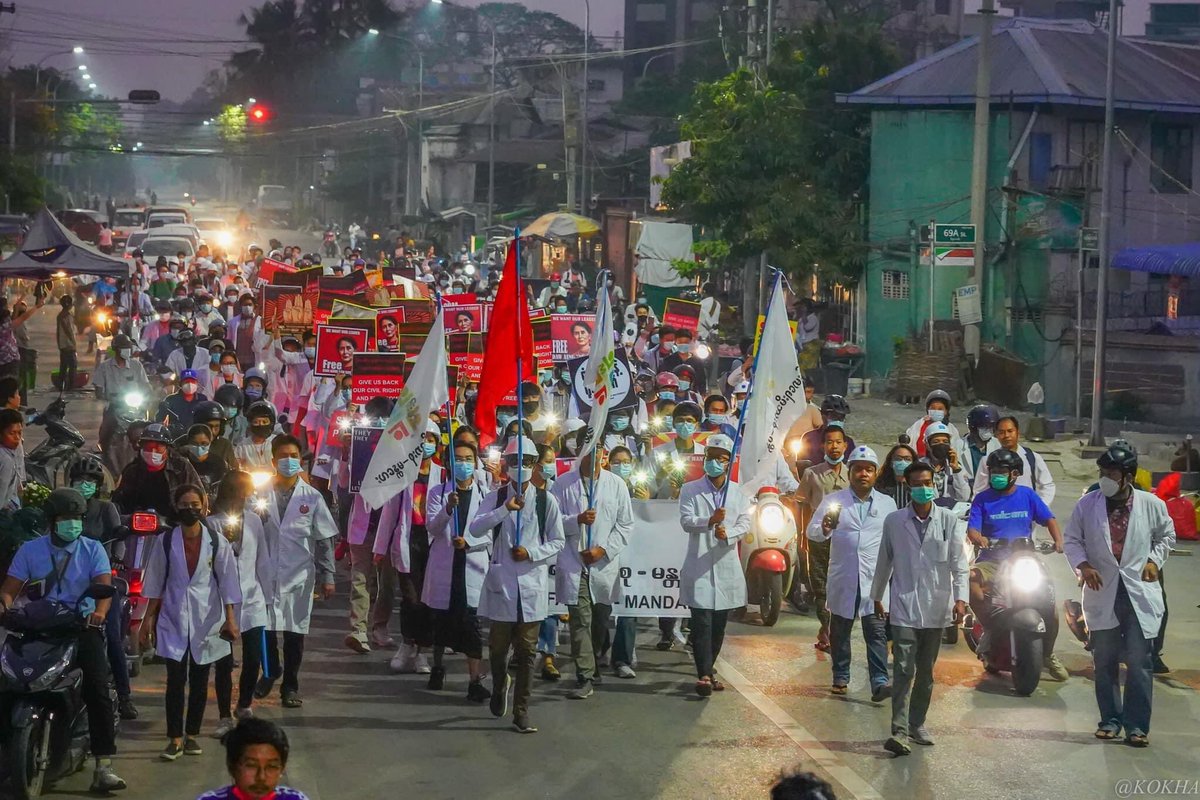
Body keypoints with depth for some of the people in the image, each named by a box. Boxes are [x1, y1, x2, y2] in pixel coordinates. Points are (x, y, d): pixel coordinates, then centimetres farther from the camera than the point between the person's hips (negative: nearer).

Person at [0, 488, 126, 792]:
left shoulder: (92, 549, 7)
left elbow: (104, 584, -6)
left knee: (98, 689, -17)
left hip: (83, 626, -1)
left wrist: (100, 611, -28)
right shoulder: (30, 550, 9)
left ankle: (103, 766, -20)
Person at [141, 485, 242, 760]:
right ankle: (175, 739, -4)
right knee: (175, 679, -6)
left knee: (199, 680, 7)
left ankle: (192, 735, 17)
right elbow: (155, 582, 6)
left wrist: (230, 618, -5)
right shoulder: (165, 541, 1)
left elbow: (227, 581, 0)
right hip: (173, 618, 0)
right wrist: (149, 617, 3)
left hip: (206, 619, 1)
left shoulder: (217, 542, -2)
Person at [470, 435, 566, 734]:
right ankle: (499, 685, 39)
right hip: (501, 581, 0)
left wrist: (531, 553, -12)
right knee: (498, 646, 8)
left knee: (526, 650, 1)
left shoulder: (545, 500, 2)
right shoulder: (496, 498, 2)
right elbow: (475, 529, -12)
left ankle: (521, 711, 6)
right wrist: (505, 509, -22)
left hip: (532, 583, 0)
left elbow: (557, 542, 4)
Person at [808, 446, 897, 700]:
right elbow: (812, 531, -3)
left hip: (875, 580, 0)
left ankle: (880, 682, -14)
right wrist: (824, 529, -25)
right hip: (842, 578, 0)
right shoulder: (834, 500, 2)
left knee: (876, 630, -8)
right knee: (840, 630, 9)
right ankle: (840, 677, 21)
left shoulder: (887, 504, 8)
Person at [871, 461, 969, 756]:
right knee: (904, 669, -10)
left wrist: (960, 598, -11)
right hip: (904, 607, -1)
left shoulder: (948, 519, 1)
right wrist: (877, 597, 15)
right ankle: (899, 731, -13)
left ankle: (917, 724, 23)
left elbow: (959, 563, -1)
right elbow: (884, 562, 11)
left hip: (936, 607, 1)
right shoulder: (894, 521, 2)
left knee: (925, 670, 11)